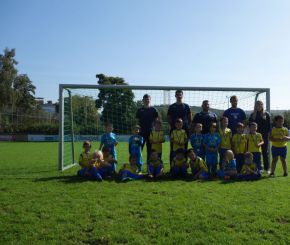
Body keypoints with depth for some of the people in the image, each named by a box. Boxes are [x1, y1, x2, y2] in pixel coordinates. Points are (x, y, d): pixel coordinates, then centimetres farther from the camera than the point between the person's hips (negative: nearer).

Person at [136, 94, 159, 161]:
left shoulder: (153, 110, 5)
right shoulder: (140, 110, 6)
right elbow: (137, 121, 8)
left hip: (150, 131, 0)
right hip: (142, 132, 0)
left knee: (150, 148, 6)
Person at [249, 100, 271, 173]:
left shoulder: (266, 114, 5)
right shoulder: (252, 115, 7)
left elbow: (269, 125, 3)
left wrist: (268, 133, -5)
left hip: (264, 135, -1)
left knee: (265, 152, 4)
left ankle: (267, 168, 10)